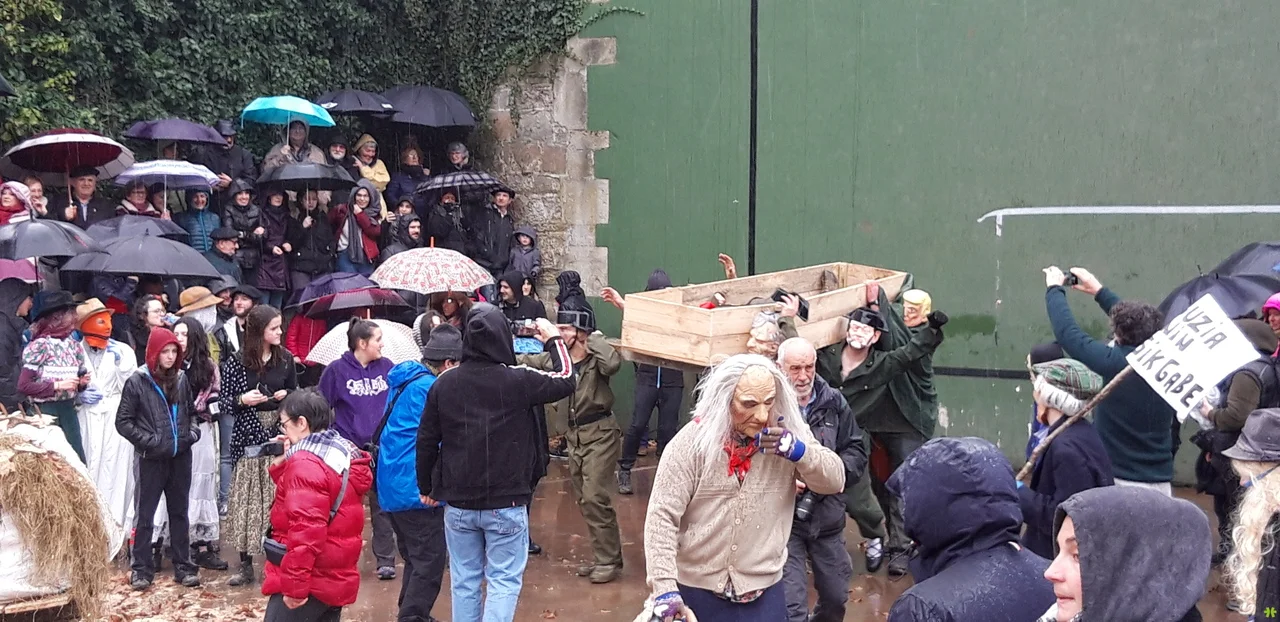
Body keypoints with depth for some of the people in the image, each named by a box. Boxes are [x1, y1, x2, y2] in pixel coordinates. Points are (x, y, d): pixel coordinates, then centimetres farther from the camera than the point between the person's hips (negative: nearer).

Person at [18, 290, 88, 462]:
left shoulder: (73, 344, 7)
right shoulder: (40, 345, -12)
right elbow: (23, 385, -15)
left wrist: (81, 383, -2)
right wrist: (57, 385, -20)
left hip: (68, 408, 6)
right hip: (46, 410, -6)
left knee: (78, 459, 5)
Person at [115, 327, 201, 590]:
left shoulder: (181, 379, 3)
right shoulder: (137, 381, -6)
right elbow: (123, 421, -4)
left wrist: (193, 433, 1)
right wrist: (147, 440, -12)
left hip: (180, 457, 3)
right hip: (152, 459, -3)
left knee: (179, 512, 12)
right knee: (146, 514, 5)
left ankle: (183, 566, 19)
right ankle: (141, 568, 15)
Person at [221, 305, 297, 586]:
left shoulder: (285, 358, 3)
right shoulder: (236, 361, -4)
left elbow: (295, 392, 15)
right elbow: (223, 401, 0)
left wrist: (287, 395, -6)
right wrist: (242, 400, -19)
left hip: (279, 436, 2)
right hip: (248, 438, -2)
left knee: (278, 498, 3)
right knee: (246, 500, 2)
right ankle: (245, 566, 12)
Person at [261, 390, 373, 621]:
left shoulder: (306, 464, -18)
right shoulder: (341, 453, 12)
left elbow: (306, 529, -25)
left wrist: (294, 585, -22)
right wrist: (283, 464, 10)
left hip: (309, 582, -10)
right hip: (334, 578, 10)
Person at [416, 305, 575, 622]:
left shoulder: (443, 384, -3)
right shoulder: (518, 380, -12)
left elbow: (426, 441, 4)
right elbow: (566, 381, 4)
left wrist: (426, 487, 19)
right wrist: (554, 340, 19)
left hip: (458, 503, 3)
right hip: (506, 503, -3)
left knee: (464, 581, 14)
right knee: (504, 580, 3)